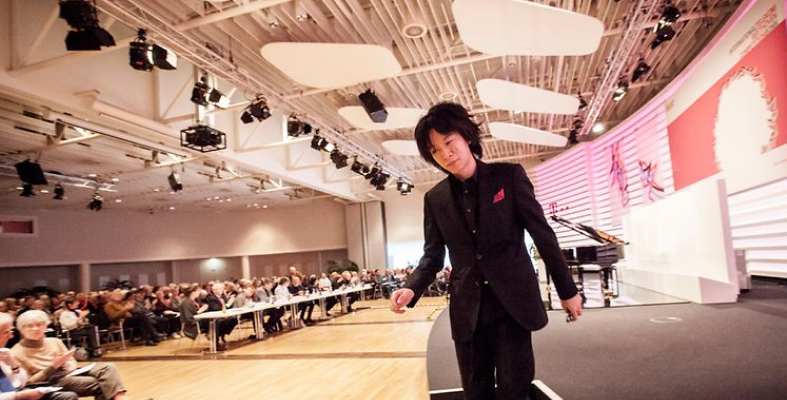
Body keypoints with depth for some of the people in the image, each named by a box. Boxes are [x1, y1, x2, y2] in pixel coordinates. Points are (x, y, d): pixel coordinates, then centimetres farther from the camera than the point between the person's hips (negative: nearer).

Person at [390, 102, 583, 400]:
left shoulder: (509, 176, -4)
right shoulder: (435, 199, 3)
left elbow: (542, 234, -1)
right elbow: (433, 255, 5)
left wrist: (567, 290, 2)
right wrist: (411, 289, -14)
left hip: (512, 301, -2)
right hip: (467, 310, 3)